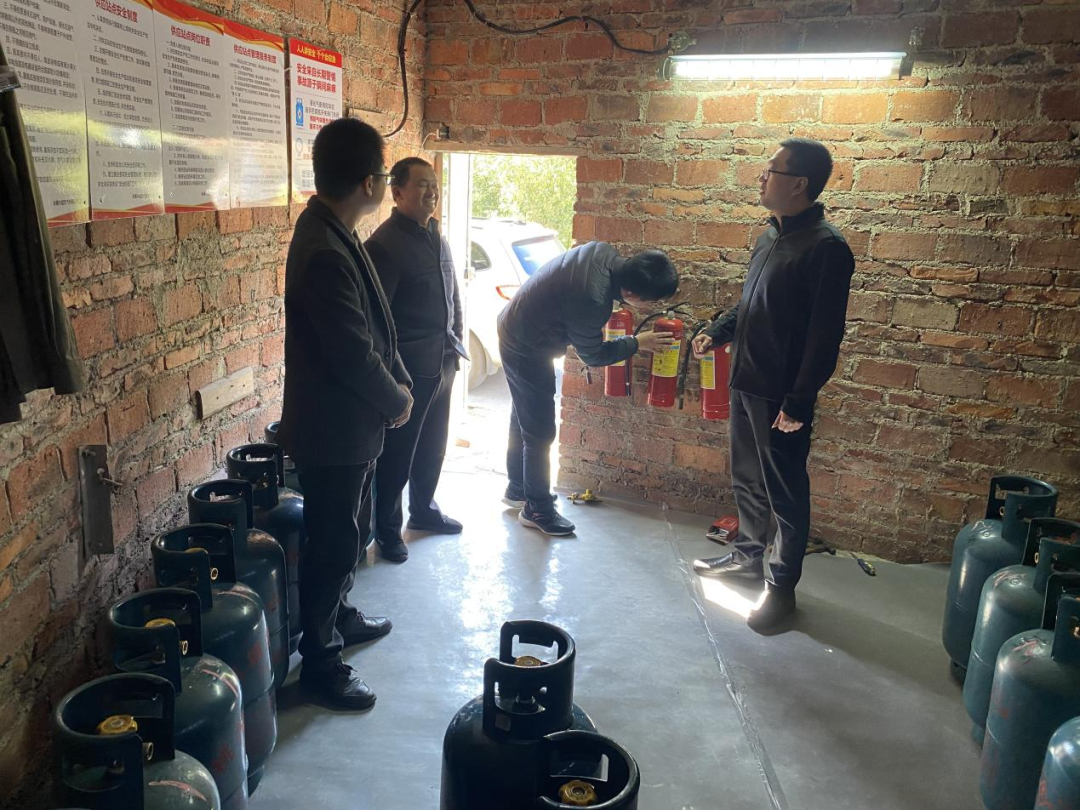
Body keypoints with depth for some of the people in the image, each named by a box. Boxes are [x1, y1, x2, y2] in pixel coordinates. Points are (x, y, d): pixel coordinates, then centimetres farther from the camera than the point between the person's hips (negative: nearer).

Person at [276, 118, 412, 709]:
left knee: (349, 532, 24)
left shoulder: (332, 233, 5)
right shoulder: (324, 253, -27)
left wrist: (398, 381, 5)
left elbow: (374, 324, 12)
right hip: (332, 430, -10)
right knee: (332, 544, 5)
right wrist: (397, 400, -10)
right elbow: (354, 354, -26)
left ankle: (338, 616, 44)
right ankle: (321, 661, 22)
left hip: (352, 423, 10)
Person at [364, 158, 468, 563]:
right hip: (407, 368, -8)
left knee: (433, 444, 19)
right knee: (398, 452, 4)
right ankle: (386, 527, 19)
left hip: (441, 363, 8)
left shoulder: (436, 236, 10)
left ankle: (423, 509, 38)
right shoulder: (384, 244, -16)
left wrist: (456, 344, 15)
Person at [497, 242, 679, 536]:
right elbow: (592, 355, -18)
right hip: (526, 350, -10)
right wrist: (636, 343, -9)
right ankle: (537, 509, 17)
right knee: (540, 432, 2)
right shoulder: (591, 302, -37)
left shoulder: (604, 252, -13)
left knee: (524, 420, 22)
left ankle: (518, 489, 38)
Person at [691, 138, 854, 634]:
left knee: (785, 493, 5)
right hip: (746, 383, 9)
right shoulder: (771, 236, 10)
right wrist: (718, 331, 8)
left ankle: (782, 585, 19)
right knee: (746, 478, 21)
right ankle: (747, 555, 39)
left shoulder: (825, 247, -17)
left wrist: (799, 401, -22)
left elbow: (825, 334, -20)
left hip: (782, 395, -8)